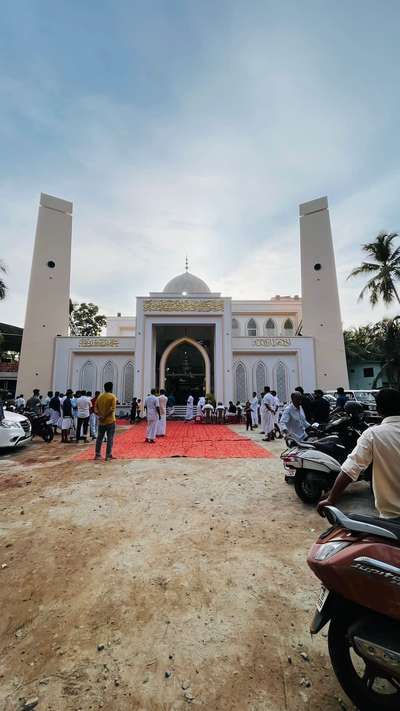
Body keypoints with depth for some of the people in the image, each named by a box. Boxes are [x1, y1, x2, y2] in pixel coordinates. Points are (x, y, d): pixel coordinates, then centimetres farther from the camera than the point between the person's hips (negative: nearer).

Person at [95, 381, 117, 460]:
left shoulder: (100, 396, 7)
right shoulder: (112, 397, -9)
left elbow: (95, 408, 5)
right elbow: (112, 409, -19)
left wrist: (99, 415, -4)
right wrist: (105, 416, -13)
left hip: (101, 421, 5)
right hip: (110, 421, -5)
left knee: (99, 438, 14)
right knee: (110, 439, 3)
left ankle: (97, 454, 21)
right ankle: (108, 455, 6)